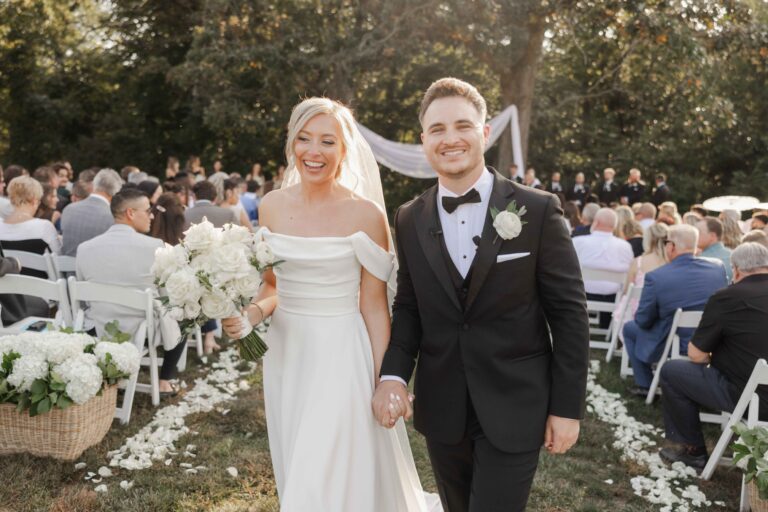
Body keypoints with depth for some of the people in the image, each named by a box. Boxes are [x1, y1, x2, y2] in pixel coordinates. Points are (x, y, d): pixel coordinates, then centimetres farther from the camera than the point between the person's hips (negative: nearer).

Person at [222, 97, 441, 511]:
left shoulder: (365, 213, -12)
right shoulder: (272, 206, 1)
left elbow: (374, 305, -8)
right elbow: (273, 285, 10)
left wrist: (384, 382, -8)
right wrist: (253, 312, -11)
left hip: (340, 356, -5)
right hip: (285, 353, 5)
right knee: (296, 478, 21)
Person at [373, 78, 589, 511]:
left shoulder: (538, 210, -9)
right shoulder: (410, 219, 1)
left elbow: (569, 312, -7)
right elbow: (409, 306, 7)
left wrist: (567, 407, -6)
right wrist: (394, 374, -8)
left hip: (514, 410, -3)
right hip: (442, 409, 4)